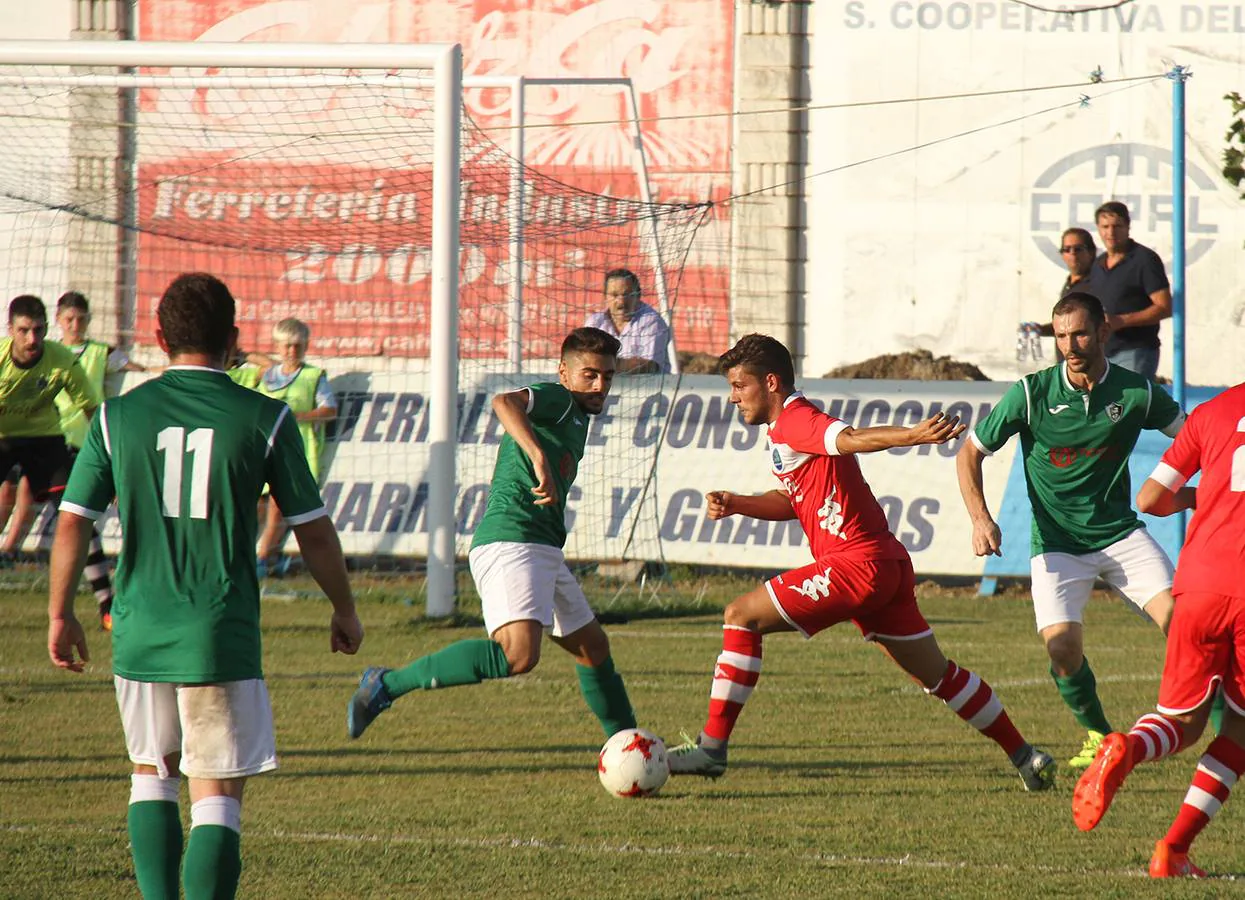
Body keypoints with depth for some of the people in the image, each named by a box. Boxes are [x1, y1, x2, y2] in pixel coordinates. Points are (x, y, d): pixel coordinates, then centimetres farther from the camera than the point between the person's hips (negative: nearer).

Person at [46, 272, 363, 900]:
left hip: (139, 634, 3)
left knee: (152, 774, 22)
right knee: (218, 796, 0)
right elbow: (313, 531, 2)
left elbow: (72, 522, 3)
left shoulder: (117, 415, 2)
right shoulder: (264, 419, -3)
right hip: (223, 637, -2)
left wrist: (60, 614, 16)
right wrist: (344, 611, 17)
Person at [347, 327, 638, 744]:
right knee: (519, 654, -28)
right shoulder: (555, 399, -4)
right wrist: (538, 456, -37)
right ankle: (386, 684, -24)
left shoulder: (577, 419, 25)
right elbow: (504, 402, -27)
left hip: (543, 551, 11)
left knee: (593, 647, 20)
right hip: (509, 542, -11)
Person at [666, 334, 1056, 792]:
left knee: (742, 616, -9)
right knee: (936, 674, 18)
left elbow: (850, 438, -30)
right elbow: (794, 501, 27)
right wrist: (737, 505, 12)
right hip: (887, 565, 10)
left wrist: (915, 435, -48)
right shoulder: (787, 428, 19)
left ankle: (712, 748, -10)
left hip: (856, 564, -10)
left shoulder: (793, 421, -12)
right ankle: (1026, 757, 24)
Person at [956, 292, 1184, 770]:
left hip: (1120, 532, 1)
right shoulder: (1031, 394, -11)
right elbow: (970, 453, -1)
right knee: (1063, 649, -18)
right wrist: (981, 519, -13)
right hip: (1057, 543, -1)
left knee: (1180, 618, -18)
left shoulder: (1137, 392, -6)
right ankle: (1098, 735, 11)